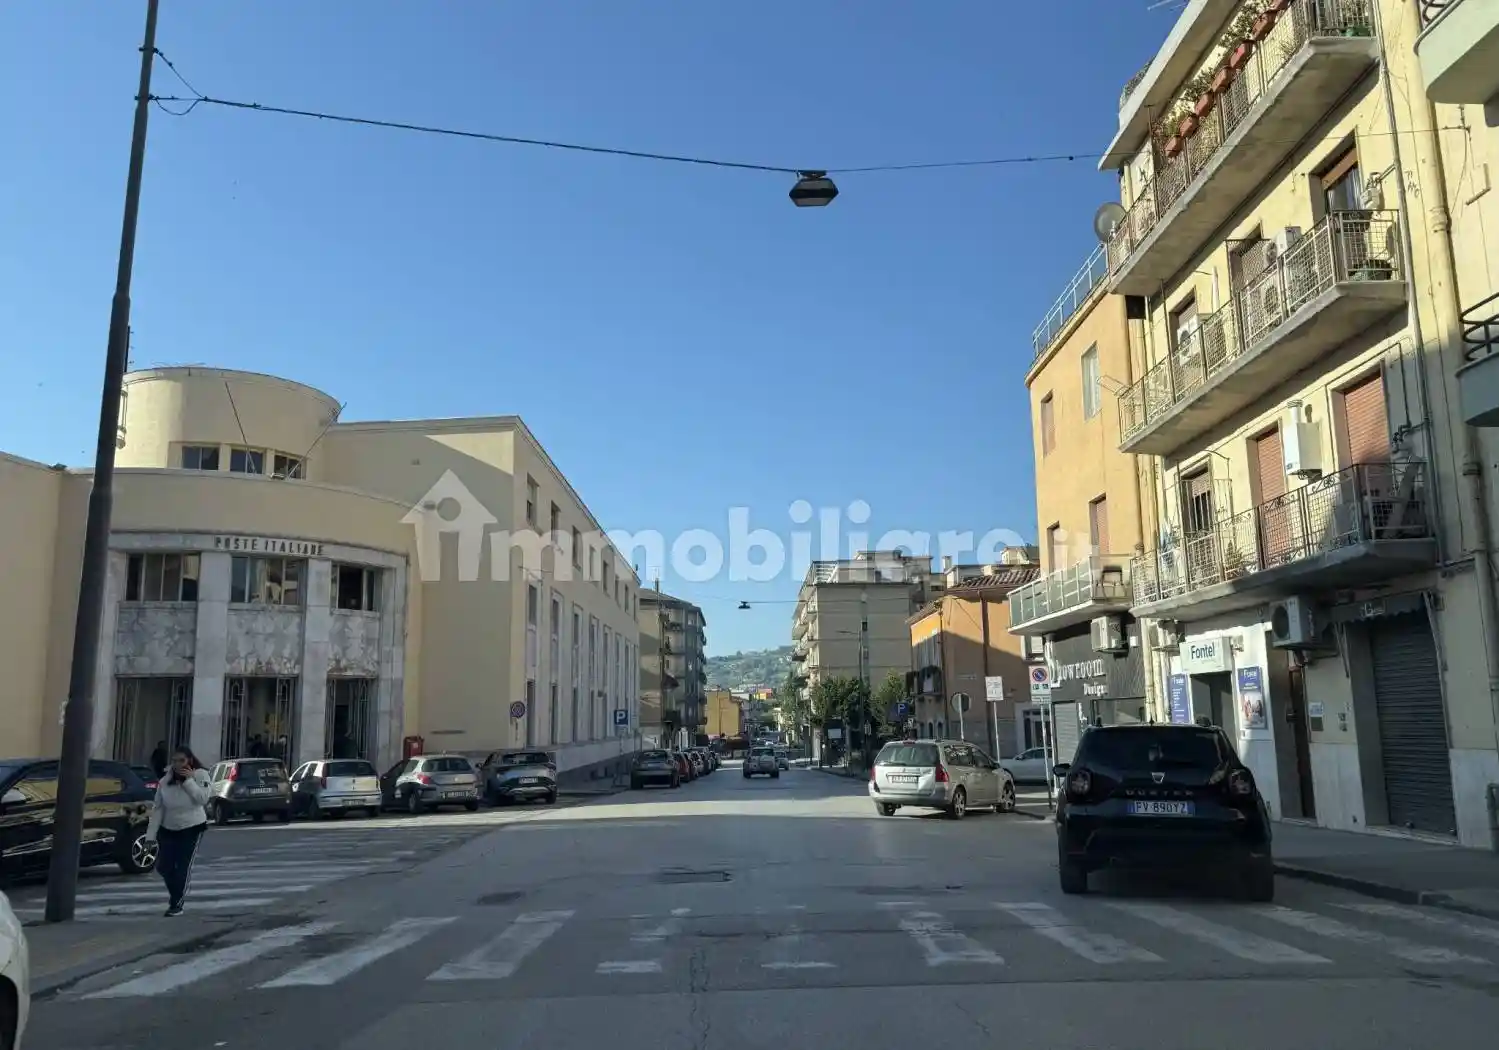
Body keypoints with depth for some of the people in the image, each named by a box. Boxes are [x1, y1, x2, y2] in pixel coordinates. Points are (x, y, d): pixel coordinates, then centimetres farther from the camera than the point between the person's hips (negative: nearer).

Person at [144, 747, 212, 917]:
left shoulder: (200, 775, -9)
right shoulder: (165, 781, -2)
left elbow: (203, 798, -22)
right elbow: (158, 809, -1)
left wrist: (189, 780, -23)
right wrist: (151, 834, -4)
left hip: (192, 828, -4)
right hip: (168, 829, 4)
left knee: (183, 867, -5)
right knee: (163, 866, 4)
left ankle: (177, 904, 8)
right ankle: (177, 894, 31)